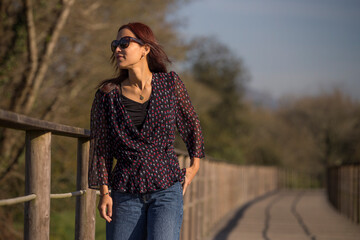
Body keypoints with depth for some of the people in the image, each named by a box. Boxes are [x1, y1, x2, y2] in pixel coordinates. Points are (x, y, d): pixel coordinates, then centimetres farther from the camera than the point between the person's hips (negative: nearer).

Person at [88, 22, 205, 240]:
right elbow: (101, 147, 6)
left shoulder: (170, 84, 1)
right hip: (125, 194, 2)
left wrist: (195, 165, 10)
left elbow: (191, 124, 17)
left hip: (166, 191, -1)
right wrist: (104, 192, 0)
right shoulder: (108, 95, 1)